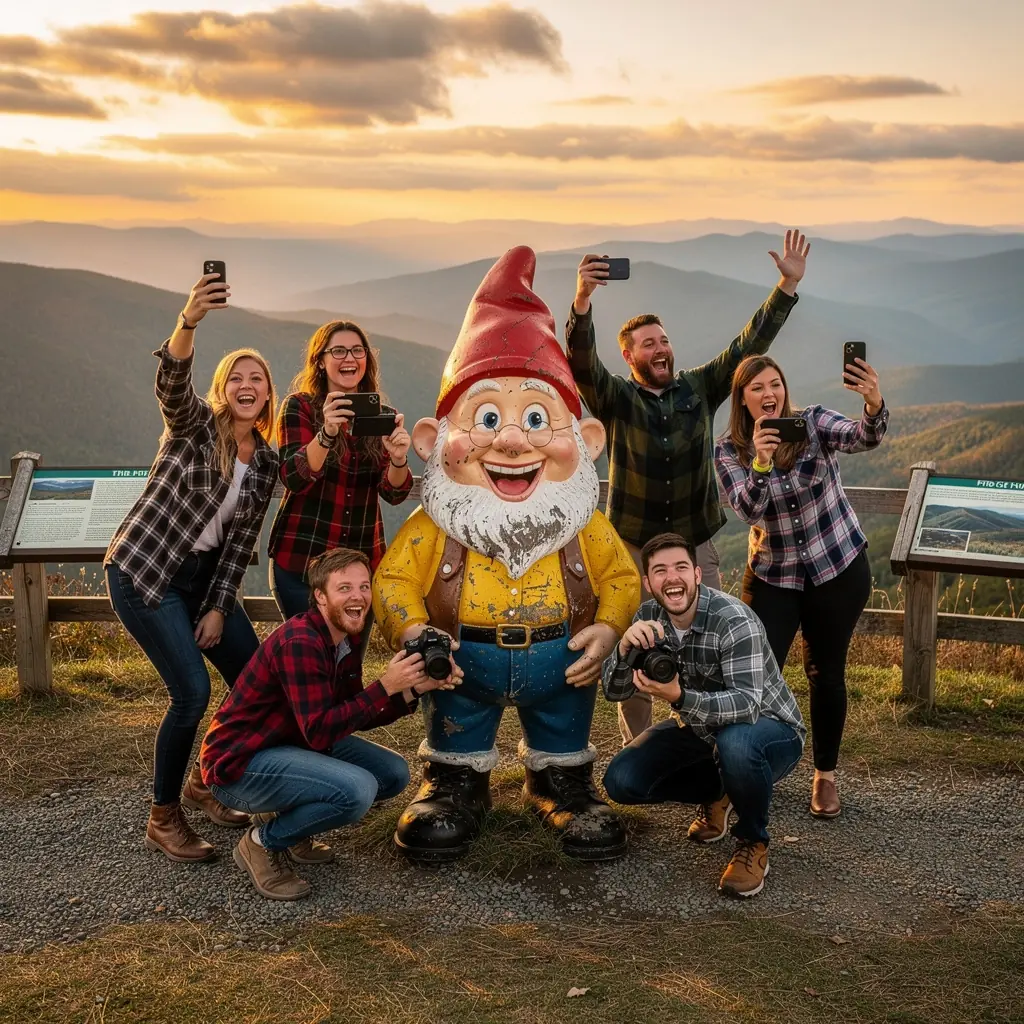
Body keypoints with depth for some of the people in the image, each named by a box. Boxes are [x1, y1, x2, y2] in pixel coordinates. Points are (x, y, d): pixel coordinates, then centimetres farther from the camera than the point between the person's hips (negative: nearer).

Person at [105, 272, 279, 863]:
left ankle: (205, 782, 27)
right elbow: (172, 382, -33)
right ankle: (164, 819, 3)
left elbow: (241, 541, 5)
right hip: (145, 570, -6)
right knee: (193, 693, -16)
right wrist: (189, 322, -52)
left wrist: (219, 608, -3)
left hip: (206, 576, 7)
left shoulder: (266, 463, 5)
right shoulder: (195, 425, -10)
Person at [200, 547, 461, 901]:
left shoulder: (346, 639, 3)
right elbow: (320, 732, -30)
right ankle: (264, 843, -6)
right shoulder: (299, 642, -26)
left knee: (394, 773, 6)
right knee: (357, 789, -29)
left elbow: (358, 718, 8)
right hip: (238, 764, -9)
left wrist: (415, 688, -5)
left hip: (293, 744, 10)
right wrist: (386, 686, -29)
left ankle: (286, 817, 13)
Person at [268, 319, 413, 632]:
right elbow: (292, 478, -16)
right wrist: (327, 433, -33)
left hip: (363, 560, 3)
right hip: (301, 559, -3)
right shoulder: (299, 407, -3)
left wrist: (398, 459, -25)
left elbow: (394, 493, -3)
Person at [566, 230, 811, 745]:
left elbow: (748, 346, 0)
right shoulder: (615, 399, -6)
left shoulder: (699, 388, 3)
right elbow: (581, 361, -23)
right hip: (634, 548, -2)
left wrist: (788, 285, -8)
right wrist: (582, 300, -40)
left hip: (696, 547, 2)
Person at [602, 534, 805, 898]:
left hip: (769, 729, -6)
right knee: (621, 781, -12)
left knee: (735, 742, -41)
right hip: (702, 729, 6)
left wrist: (680, 698, -55)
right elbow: (615, 692, -12)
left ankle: (753, 843, -12)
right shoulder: (649, 618, -10)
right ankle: (716, 792, 15)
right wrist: (625, 647, -34)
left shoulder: (734, 620, -28)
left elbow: (747, 705, -38)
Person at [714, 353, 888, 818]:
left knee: (826, 673, 9)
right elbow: (747, 509, -23)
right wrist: (760, 461, -41)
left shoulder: (813, 422, -11)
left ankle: (825, 775, 27)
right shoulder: (729, 449, -8)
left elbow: (862, 438, -30)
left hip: (839, 569, 0)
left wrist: (875, 406, -52)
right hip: (773, 576, 1)